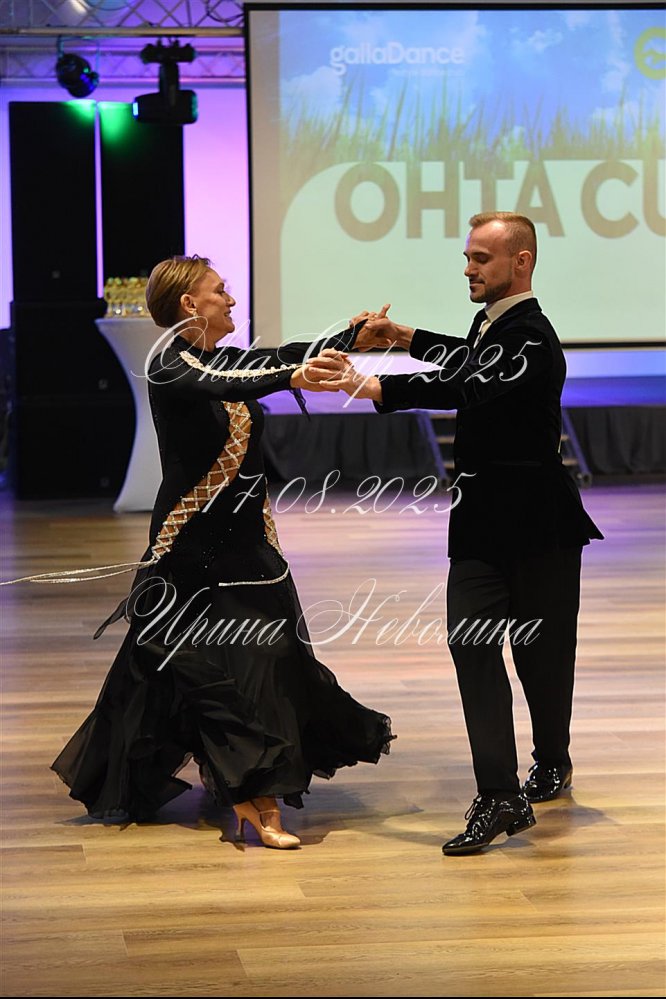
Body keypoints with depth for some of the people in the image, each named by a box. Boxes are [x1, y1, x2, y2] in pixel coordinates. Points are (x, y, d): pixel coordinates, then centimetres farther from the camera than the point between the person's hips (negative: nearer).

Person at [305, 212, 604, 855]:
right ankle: (499, 798, -6)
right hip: (483, 518, 8)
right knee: (471, 642, -5)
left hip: (537, 519, -7)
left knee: (541, 647, 7)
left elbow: (464, 389, -33)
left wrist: (365, 385, -41)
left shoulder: (531, 338, -18)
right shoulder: (494, 322, 10)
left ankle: (552, 762, 32)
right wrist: (405, 337, 22)